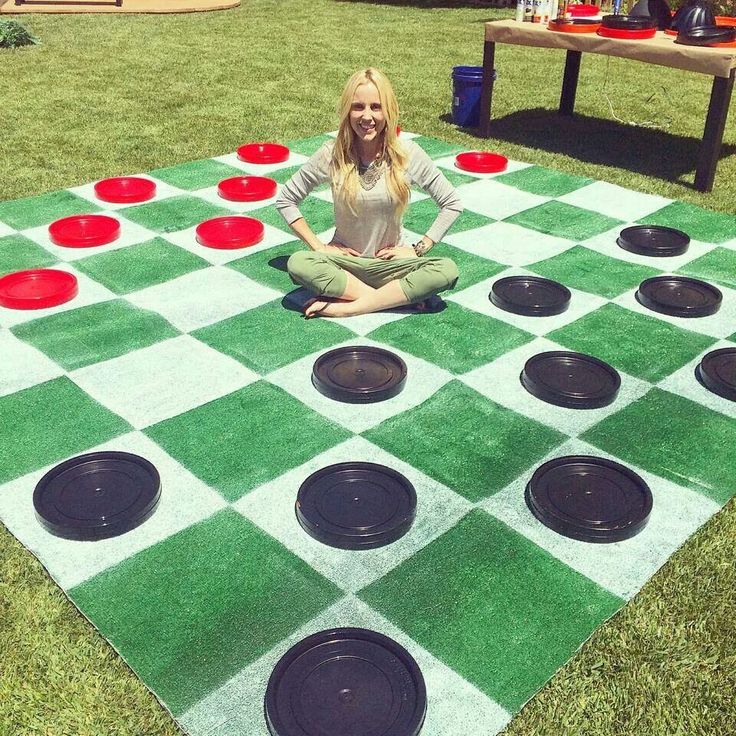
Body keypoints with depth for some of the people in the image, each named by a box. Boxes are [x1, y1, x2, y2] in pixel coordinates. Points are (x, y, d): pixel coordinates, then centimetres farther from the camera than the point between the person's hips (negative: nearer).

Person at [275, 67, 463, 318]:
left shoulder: (408, 154, -8)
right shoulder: (332, 155, -9)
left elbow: (452, 203, 0)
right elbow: (285, 200, 1)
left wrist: (419, 248, -6)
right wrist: (318, 246, -5)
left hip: (390, 261, 0)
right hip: (345, 261, 0)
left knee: (446, 270, -28)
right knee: (298, 264, -32)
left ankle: (348, 306, -24)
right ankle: (395, 297, -21)